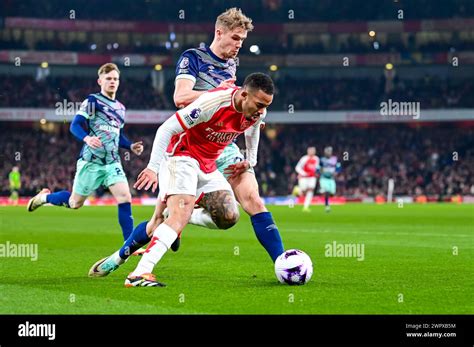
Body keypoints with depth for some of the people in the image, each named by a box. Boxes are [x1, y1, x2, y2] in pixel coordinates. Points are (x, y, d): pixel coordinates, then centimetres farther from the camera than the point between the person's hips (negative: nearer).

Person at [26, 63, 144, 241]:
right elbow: (75, 125, -15)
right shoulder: (93, 101, -6)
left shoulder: (120, 108, 15)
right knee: (75, 203, 7)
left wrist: (131, 146, 7)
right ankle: (45, 196, 37)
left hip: (112, 163, 5)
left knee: (125, 198, -14)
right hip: (91, 161, -5)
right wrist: (87, 138, -35)